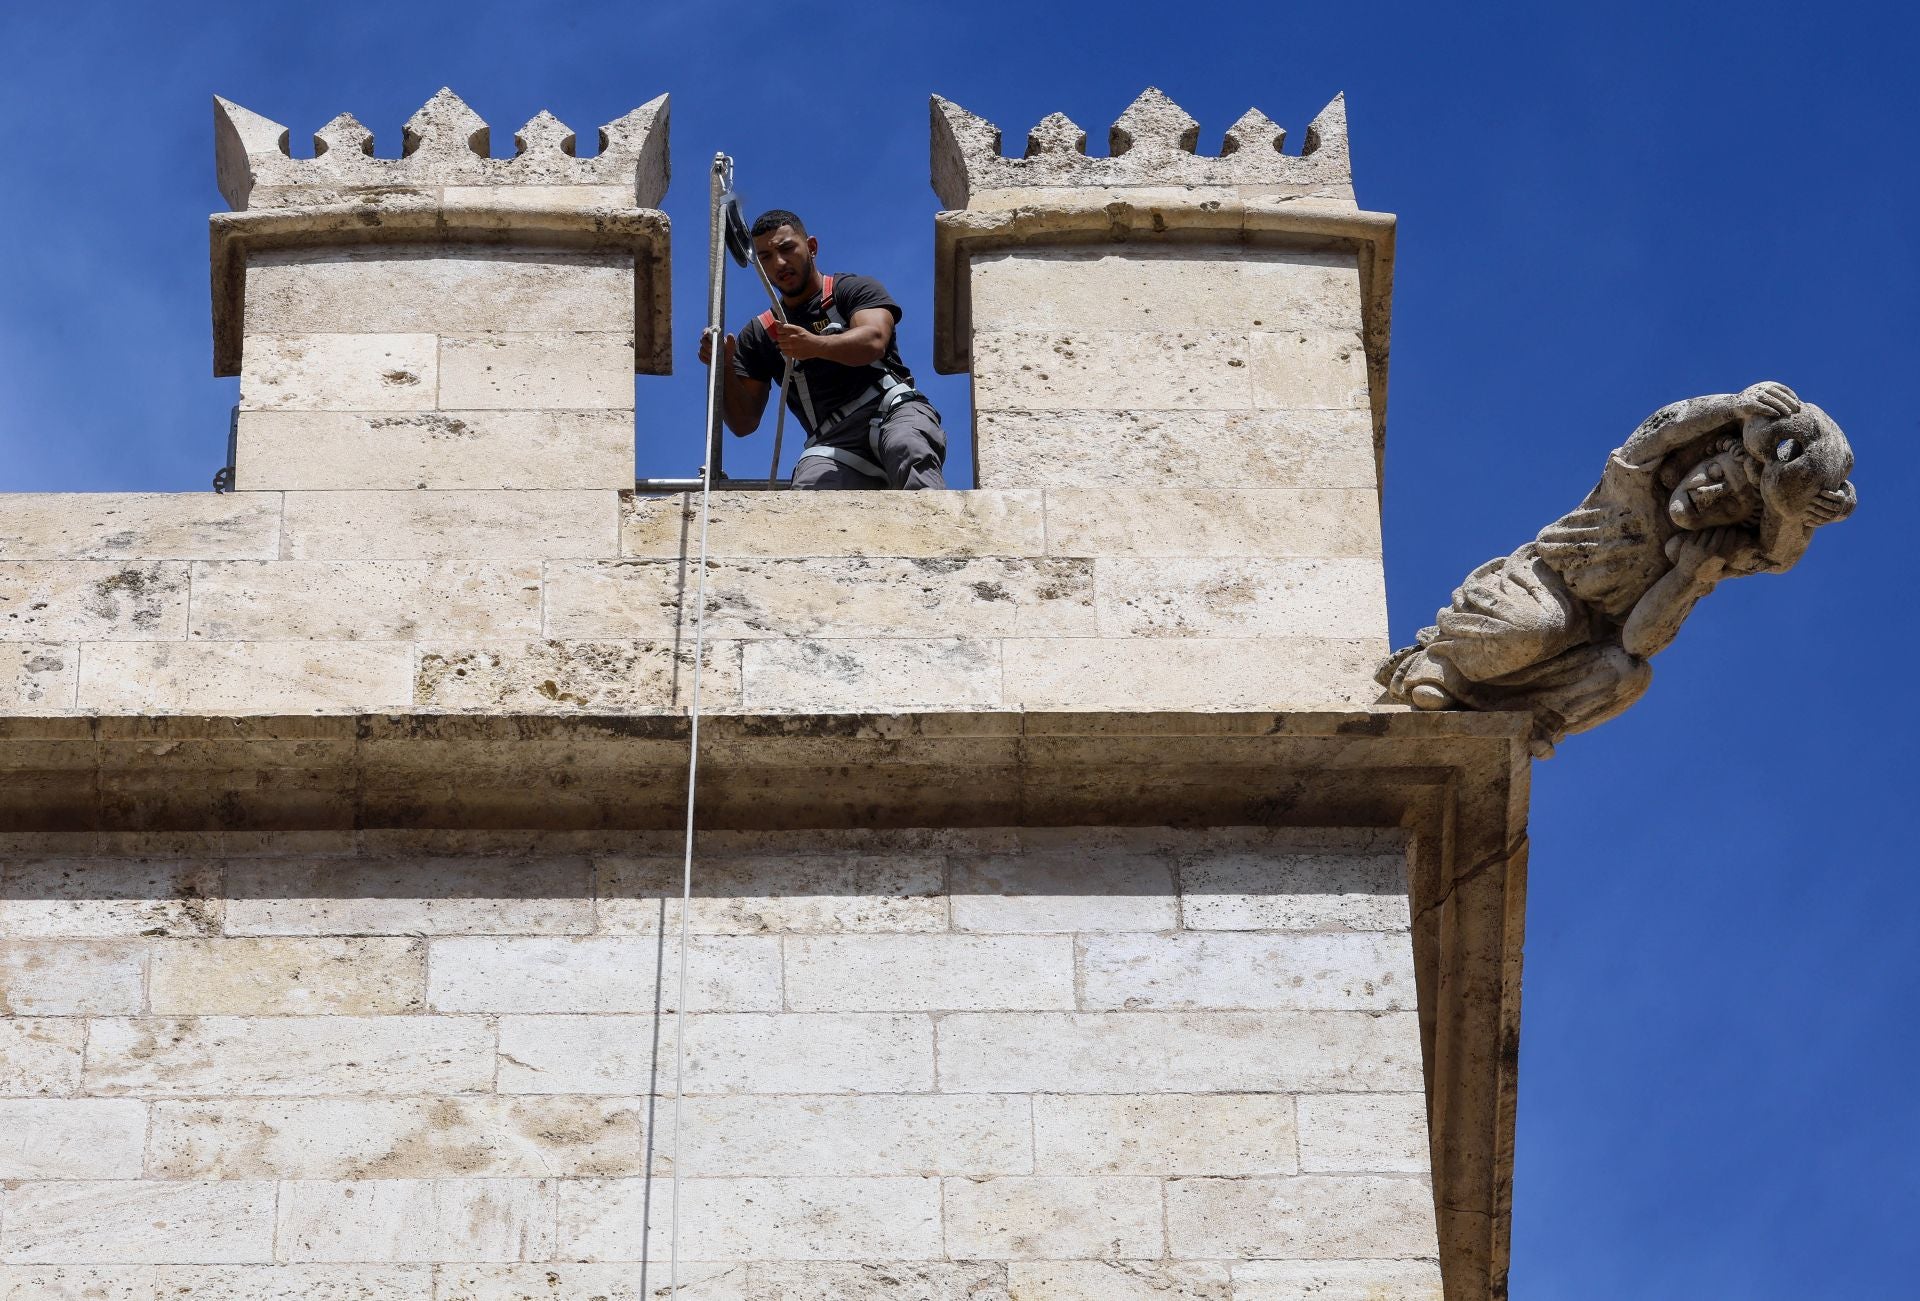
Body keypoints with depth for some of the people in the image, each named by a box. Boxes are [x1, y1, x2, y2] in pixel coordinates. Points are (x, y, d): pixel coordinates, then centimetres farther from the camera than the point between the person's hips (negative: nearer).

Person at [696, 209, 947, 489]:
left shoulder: (856, 289, 15)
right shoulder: (759, 335, 25)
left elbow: (874, 342, -9)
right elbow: (744, 423, 19)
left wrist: (816, 345, -29)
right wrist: (724, 369, -1)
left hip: (894, 410, -2)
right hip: (832, 443, 2)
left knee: (909, 453, -41)